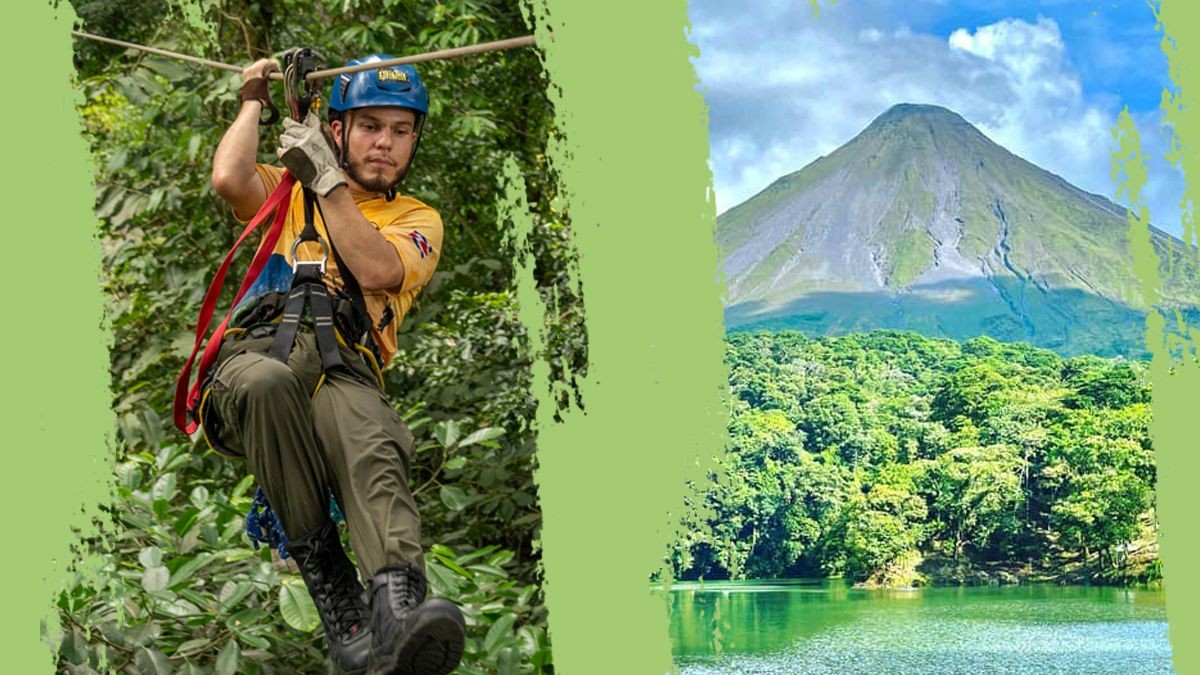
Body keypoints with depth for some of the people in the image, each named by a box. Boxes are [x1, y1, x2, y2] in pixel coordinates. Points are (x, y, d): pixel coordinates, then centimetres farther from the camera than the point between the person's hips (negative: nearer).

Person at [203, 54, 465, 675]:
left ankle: (396, 609, -64)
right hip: (255, 351, 0)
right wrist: (253, 101, 21)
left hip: (344, 371, 0)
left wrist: (328, 180, 8)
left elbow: (376, 270, 2)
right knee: (268, 381, -40)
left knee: (373, 450, -37)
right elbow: (229, 179, 4)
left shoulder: (417, 220, 26)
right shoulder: (289, 191, 29)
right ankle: (329, 586, -36)